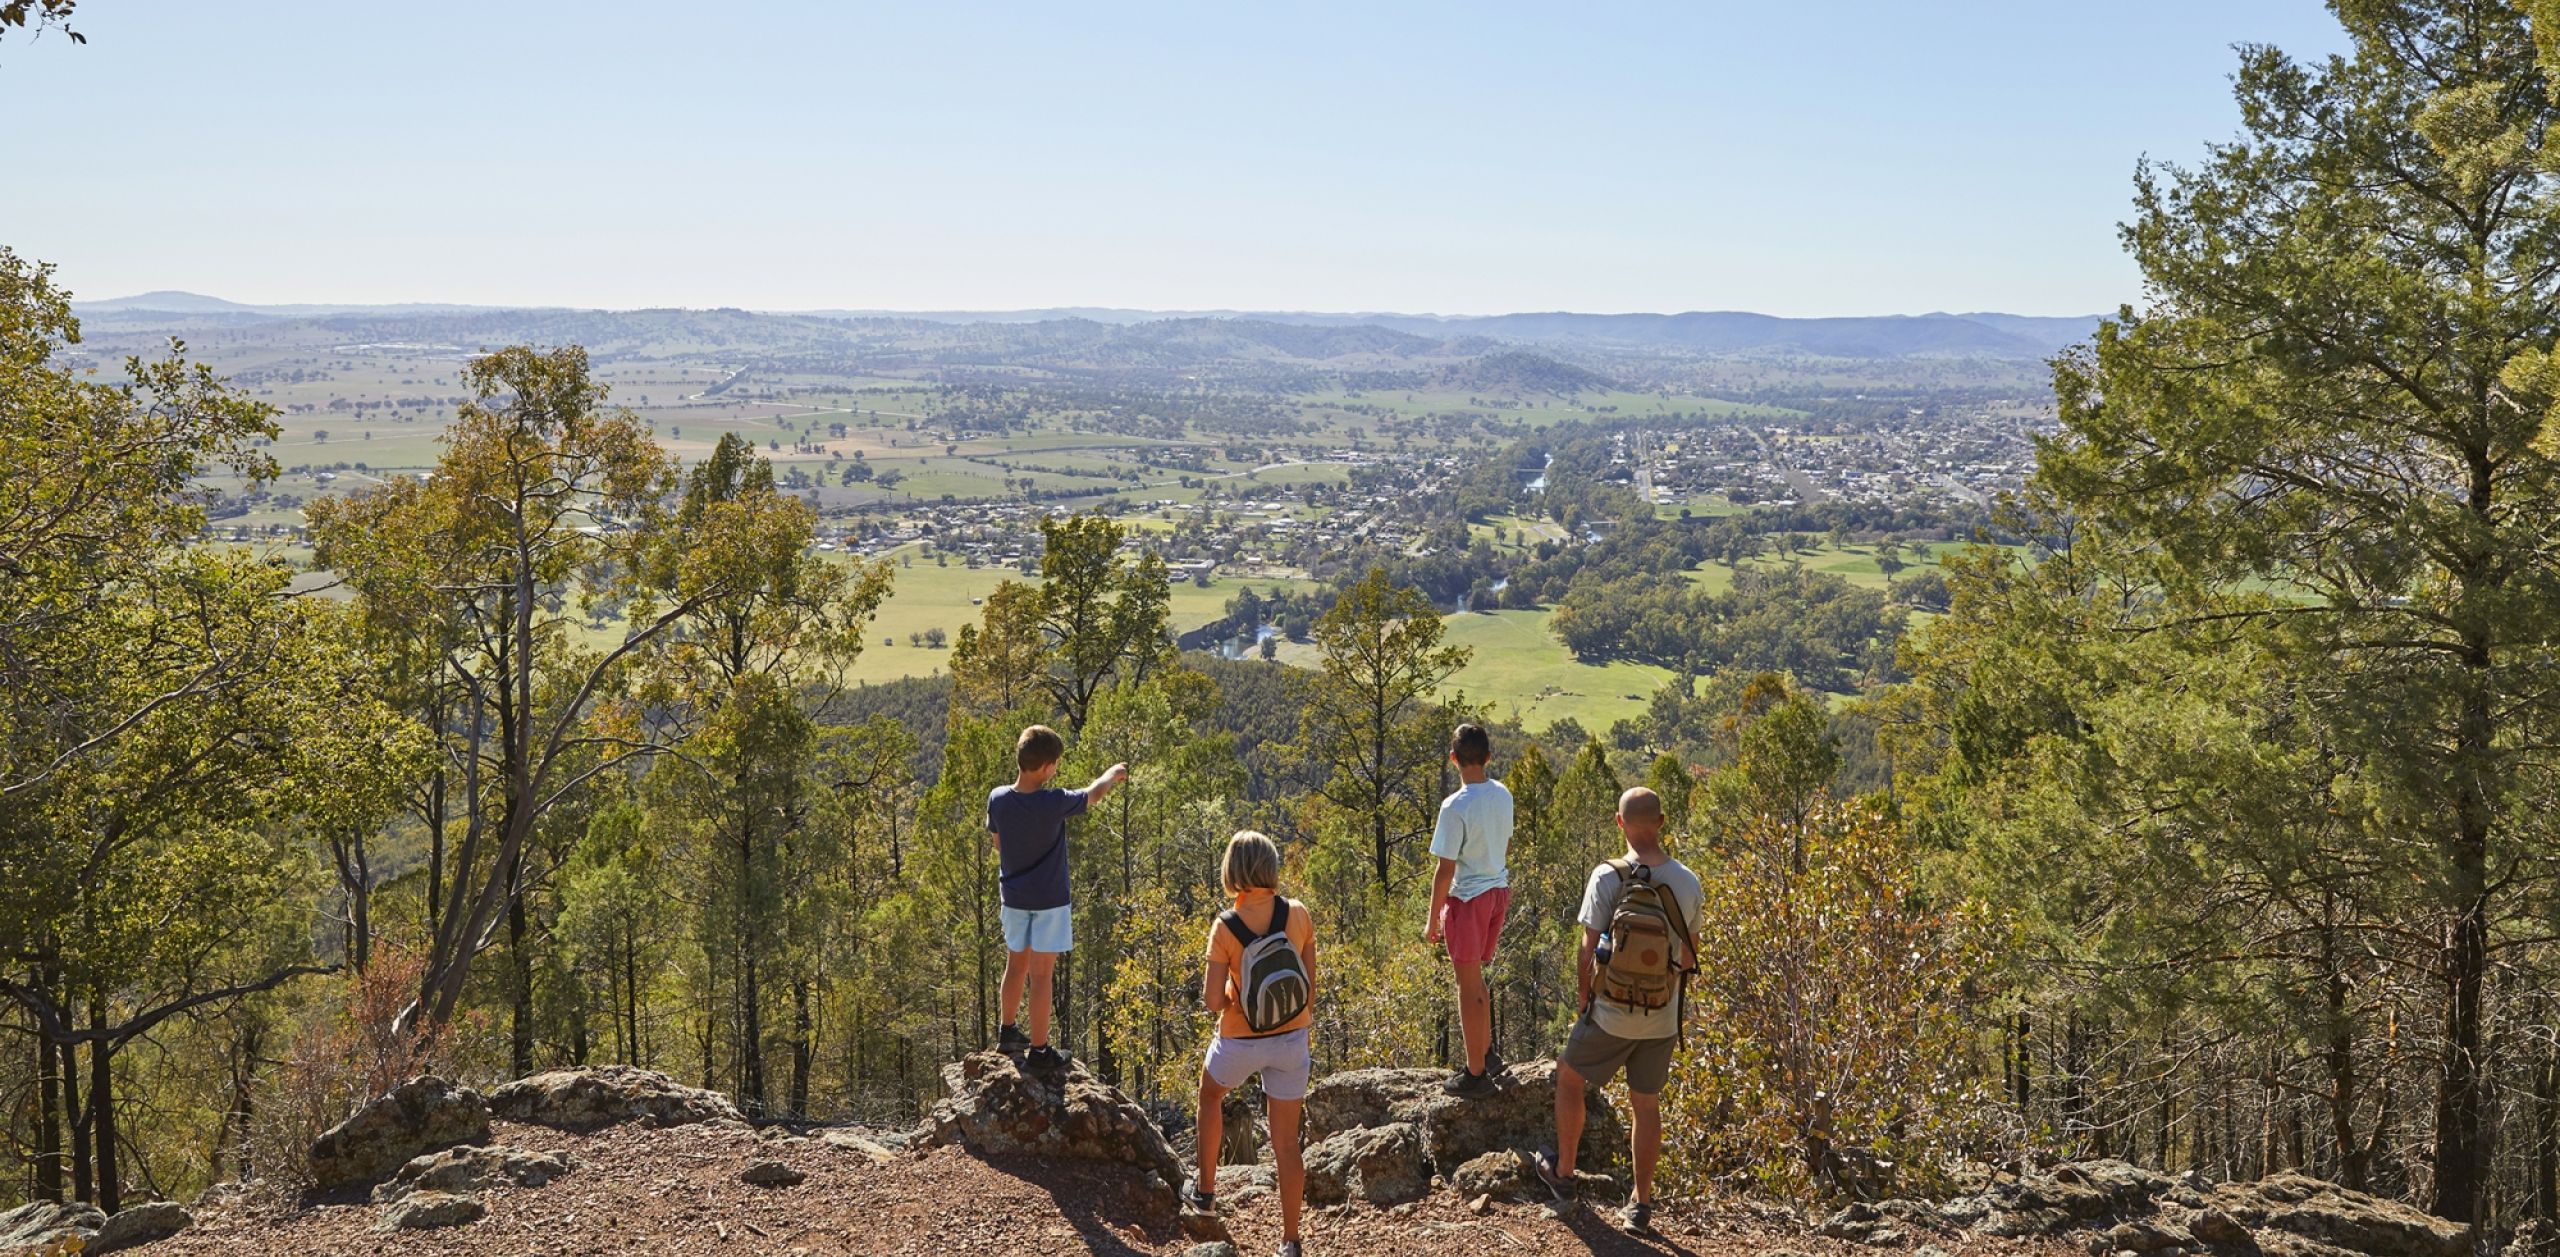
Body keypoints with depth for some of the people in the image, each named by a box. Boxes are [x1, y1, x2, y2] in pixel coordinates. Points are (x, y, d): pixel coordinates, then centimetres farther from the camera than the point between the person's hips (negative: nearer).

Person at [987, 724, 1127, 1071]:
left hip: (1013, 896, 5)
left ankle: (1007, 1032, 36)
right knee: (1041, 974, 2)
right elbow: (1092, 794, -5)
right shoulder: (1053, 803, -24)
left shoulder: (997, 799, -11)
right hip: (1049, 900, -5)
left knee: (1016, 965, 22)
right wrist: (1113, 774, 16)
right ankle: (1039, 1051, 10)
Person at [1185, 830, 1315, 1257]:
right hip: (1291, 1040, 2)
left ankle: (1205, 1189, 40)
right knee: (1286, 1143, 12)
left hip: (1240, 1042, -2)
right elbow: (1310, 983, -2)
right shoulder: (1298, 915, -13)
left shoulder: (1226, 928, -21)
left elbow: (1213, 1001, -18)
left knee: (1210, 1094, 32)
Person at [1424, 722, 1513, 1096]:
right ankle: (1485, 1052, 34)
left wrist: (1433, 919, -9)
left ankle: (1476, 1073, 13)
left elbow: (1445, 871, -18)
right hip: (1499, 891, 7)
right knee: (1475, 978, 23)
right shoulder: (1502, 795, 0)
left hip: (1468, 898, -7)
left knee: (1469, 987, 4)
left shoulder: (1456, 807, -22)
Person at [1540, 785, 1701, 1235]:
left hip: (1611, 1014, -3)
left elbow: (1588, 951, -13)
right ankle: (1642, 1203, 21)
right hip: (1663, 1019, 3)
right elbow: (1690, 955, 6)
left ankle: (1563, 1169, 31)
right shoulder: (1687, 882, -5)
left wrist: (1585, 1000, 4)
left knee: (1569, 1077, 20)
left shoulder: (1608, 877, -16)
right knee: (1646, 1104, 15)